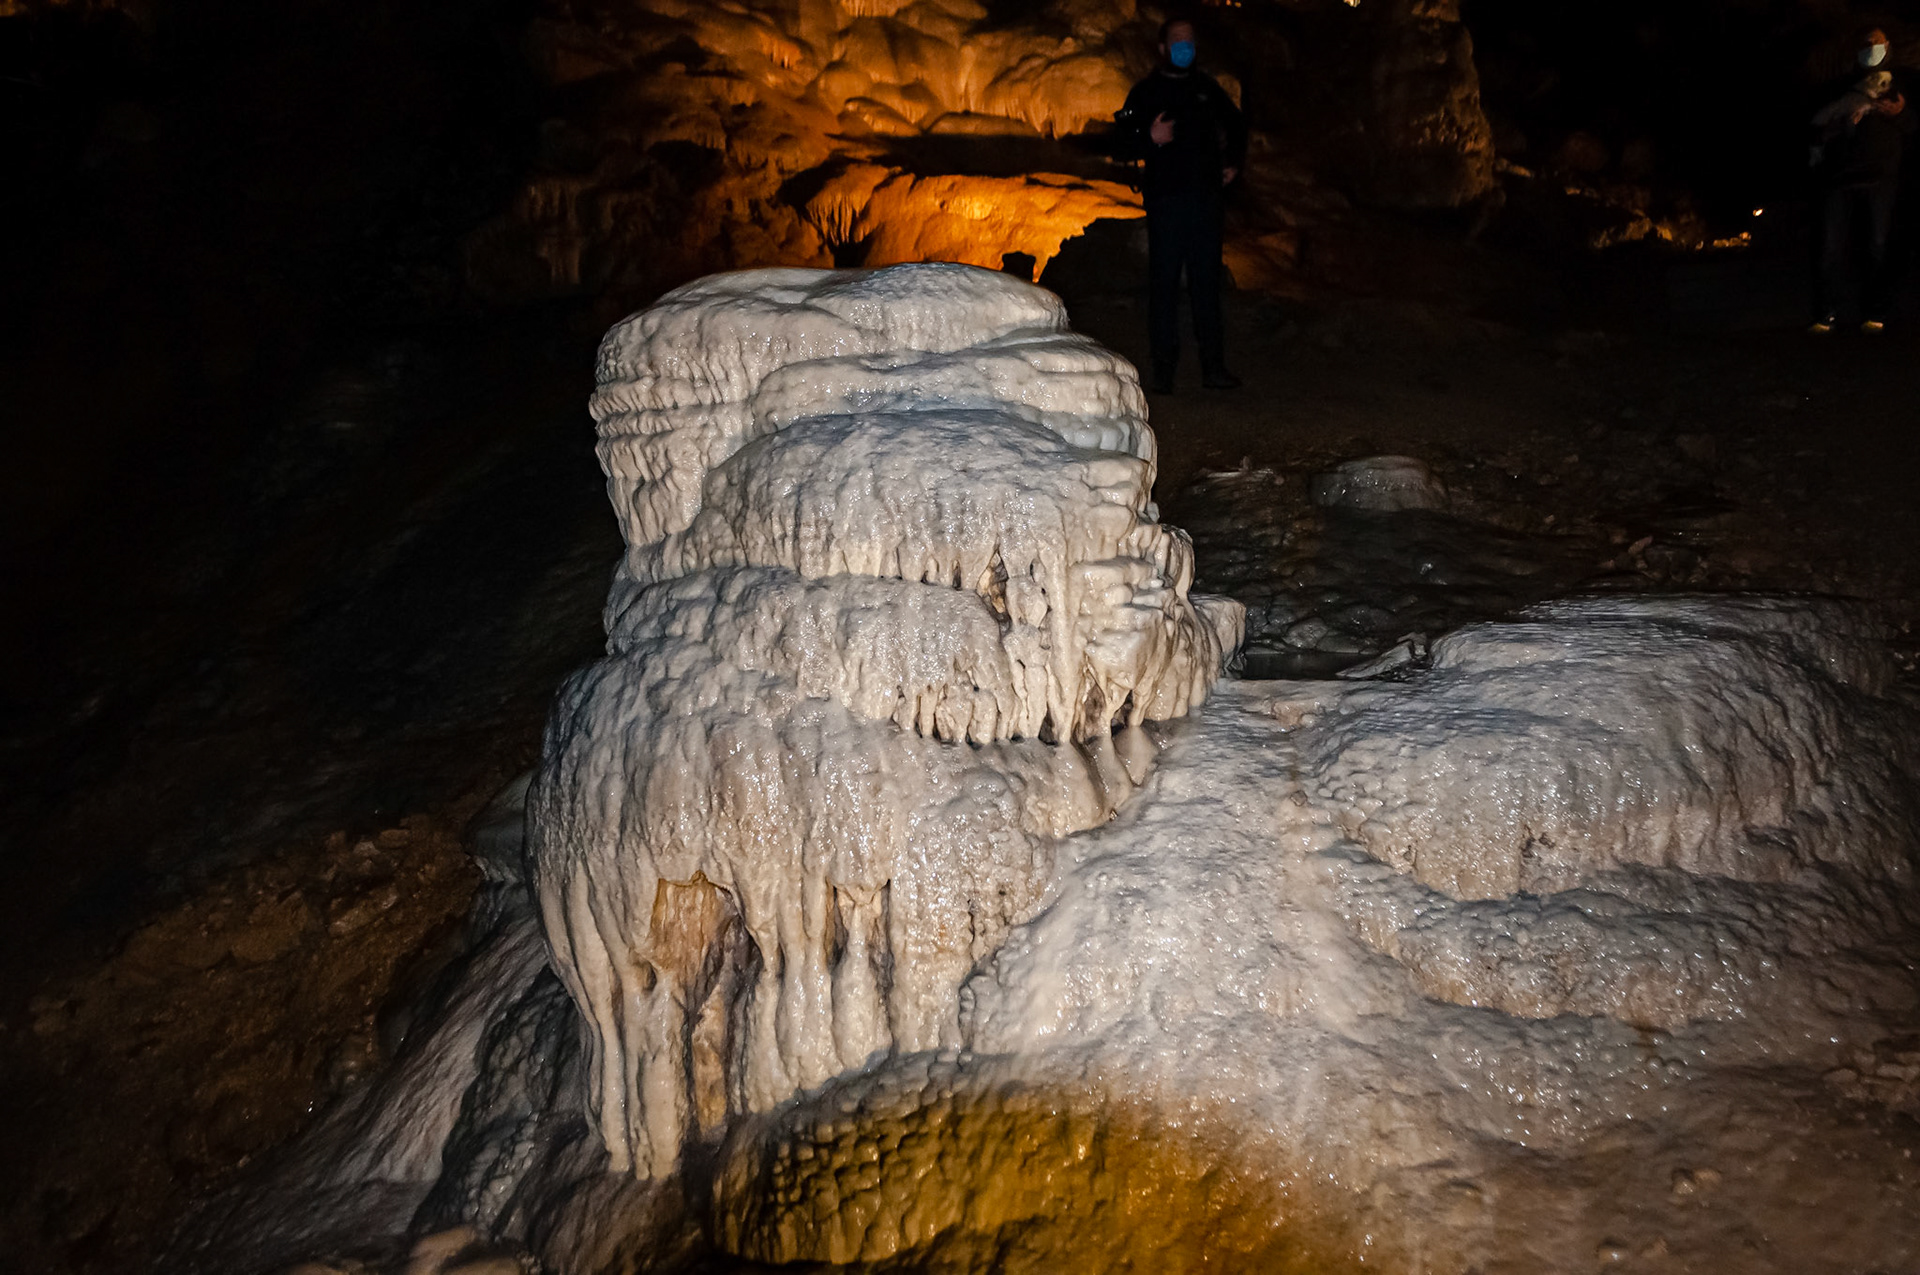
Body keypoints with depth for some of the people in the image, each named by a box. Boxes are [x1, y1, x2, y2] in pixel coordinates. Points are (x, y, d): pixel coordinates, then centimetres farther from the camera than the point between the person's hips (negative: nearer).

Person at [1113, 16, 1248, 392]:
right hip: (1165, 201, -3)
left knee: (1207, 283, 3)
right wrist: (1151, 138, -19)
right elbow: (1125, 146, -1)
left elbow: (1235, 124, 32)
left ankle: (1213, 366, 5)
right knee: (1164, 284, -4)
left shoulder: (1207, 88, 15)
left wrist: (1233, 162, 21)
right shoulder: (1145, 92, 5)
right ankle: (1163, 369, 0)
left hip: (1206, 199, 3)